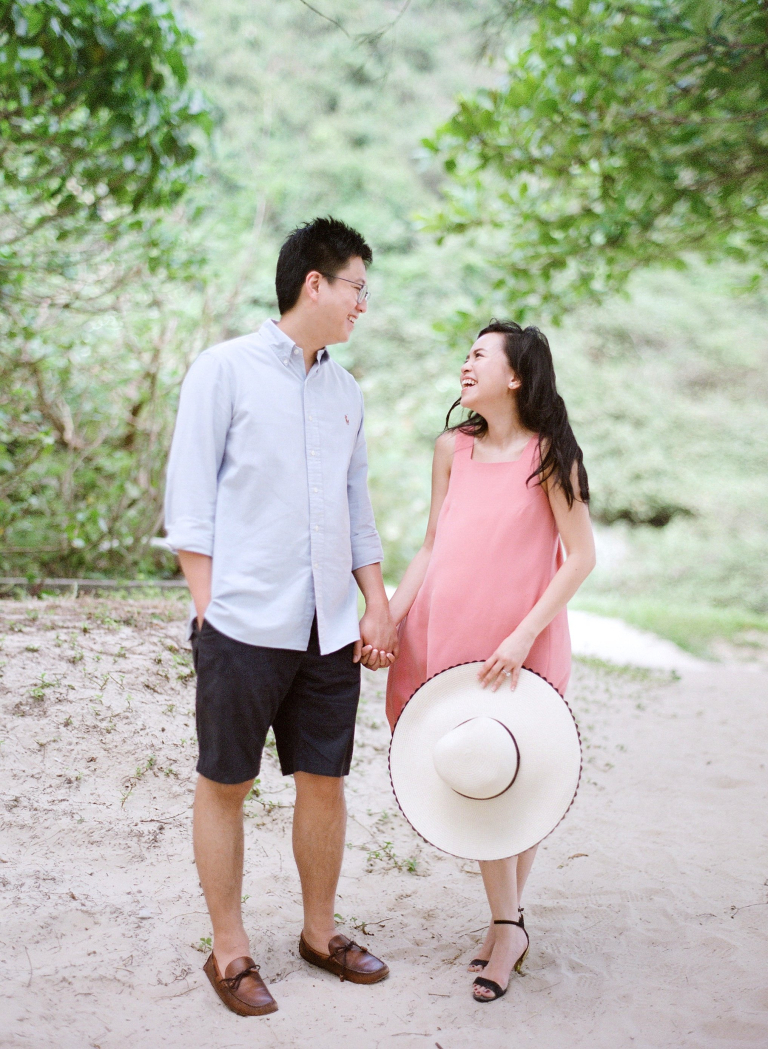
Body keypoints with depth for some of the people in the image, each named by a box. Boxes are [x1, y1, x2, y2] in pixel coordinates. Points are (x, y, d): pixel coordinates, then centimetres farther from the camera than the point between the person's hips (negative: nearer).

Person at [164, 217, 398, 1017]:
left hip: (330, 628, 5)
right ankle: (229, 951, 18)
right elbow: (188, 501, -4)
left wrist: (377, 604, 11)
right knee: (224, 786, 5)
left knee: (325, 780, 10)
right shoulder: (225, 369, -2)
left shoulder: (345, 391, 15)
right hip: (245, 622, -5)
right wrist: (209, 610, -9)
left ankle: (319, 932, 27)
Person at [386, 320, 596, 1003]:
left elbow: (581, 557, -7)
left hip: (522, 645, -4)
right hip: (451, 635, 4)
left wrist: (524, 634, -15)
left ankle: (509, 919, 21)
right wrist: (390, 616, 3)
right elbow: (432, 547, 13)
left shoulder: (549, 454, -6)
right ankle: (507, 924, 17)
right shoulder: (453, 448, 8)